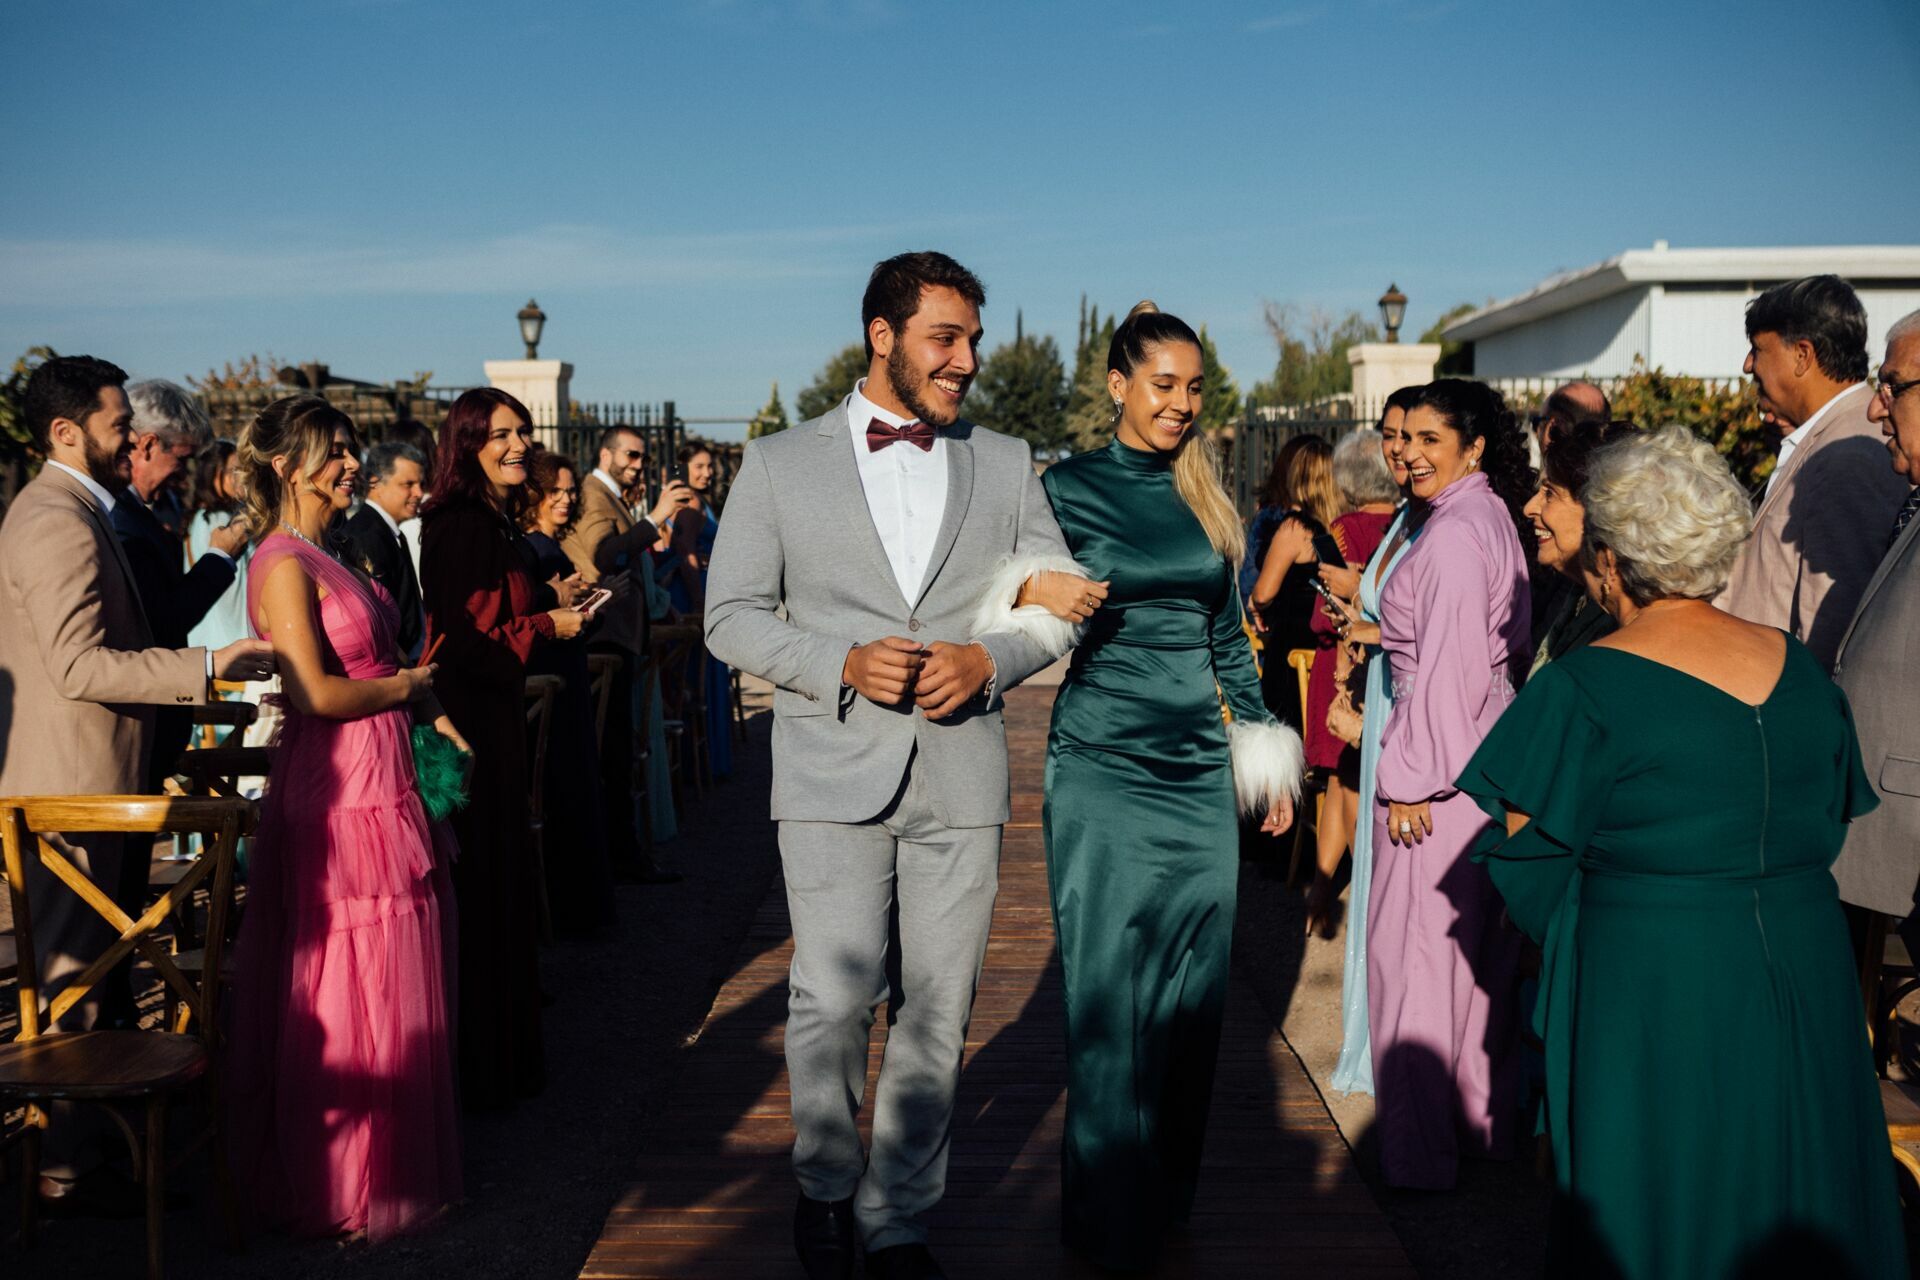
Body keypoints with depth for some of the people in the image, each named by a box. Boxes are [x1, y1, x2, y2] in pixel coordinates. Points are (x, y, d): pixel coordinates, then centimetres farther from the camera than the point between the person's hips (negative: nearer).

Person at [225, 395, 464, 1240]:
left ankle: (387, 1166, 30)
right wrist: (412, 685, -6)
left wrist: (433, 718, 4)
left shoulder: (330, 560, 16)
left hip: (383, 789, 9)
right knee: (349, 996, 1)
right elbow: (315, 693, -20)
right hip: (339, 798, -9)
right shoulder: (283, 565, -13)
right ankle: (339, 1191, 16)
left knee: (386, 990, 16)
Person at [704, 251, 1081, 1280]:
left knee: (939, 1011, 6)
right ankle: (823, 1184, 26)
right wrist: (845, 661, -13)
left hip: (963, 774, 2)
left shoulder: (1006, 463, 11)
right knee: (833, 1002, -1)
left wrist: (987, 659, -9)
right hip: (834, 772, -2)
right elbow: (732, 616, 2)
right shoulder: (779, 464, 5)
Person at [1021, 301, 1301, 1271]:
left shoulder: (1206, 497, 11)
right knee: (1109, 992, 1)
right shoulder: (1069, 486, -2)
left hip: (1200, 772, 4)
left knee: (1191, 989, 9)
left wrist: (1267, 752, 16)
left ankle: (1171, 1196, 26)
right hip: (1102, 766, -4)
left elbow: (1229, 636, 16)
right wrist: (1046, 600, -19)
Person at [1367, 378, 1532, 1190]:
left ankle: (1421, 1146, 8)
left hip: (1441, 761, -10)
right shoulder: (1493, 519, 13)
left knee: (1416, 945, -1)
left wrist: (1409, 778, -17)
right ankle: (1485, 1115, 27)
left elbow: (1445, 667, -20)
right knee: (1479, 942, 16)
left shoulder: (1454, 534, -17)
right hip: (1485, 751, 10)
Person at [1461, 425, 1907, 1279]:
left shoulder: (1586, 686, -15)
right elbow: (1834, 824, 13)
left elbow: (1530, 857, -10)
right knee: (1792, 1209, 20)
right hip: (1808, 976, 6)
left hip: (1650, 992, -5)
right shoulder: (1800, 667, 3)